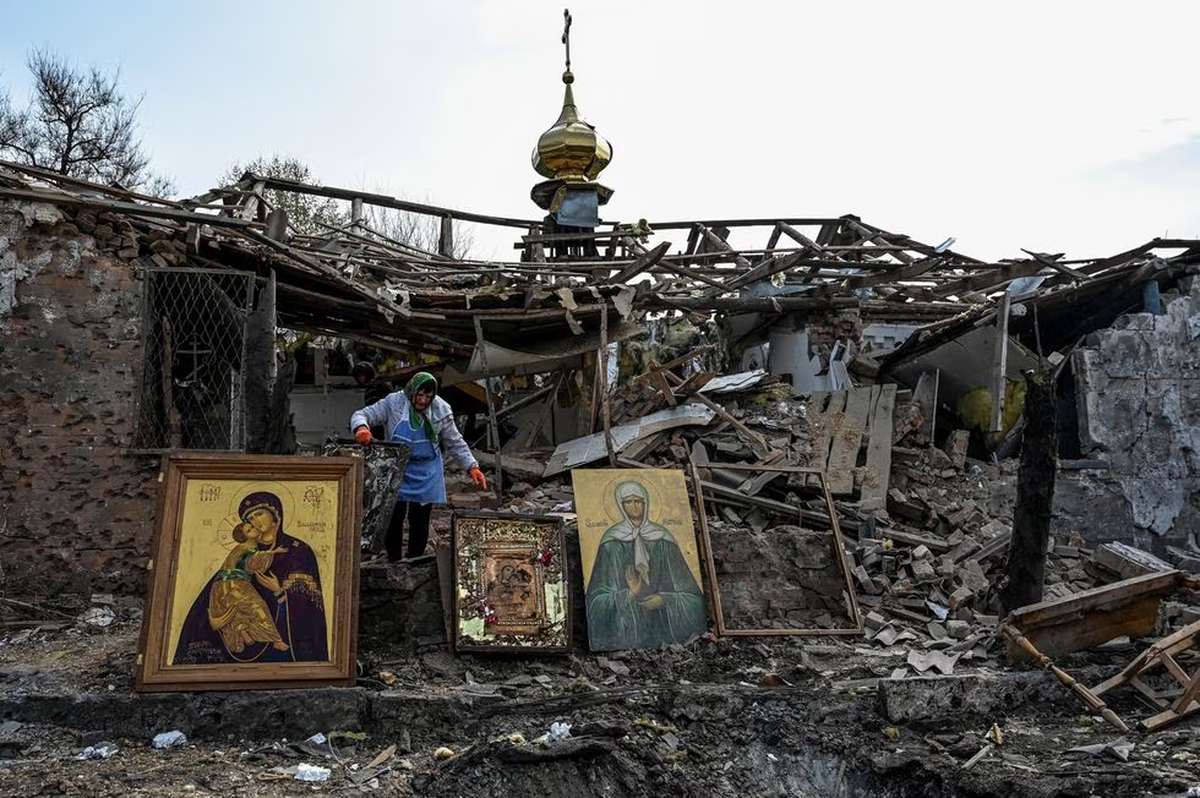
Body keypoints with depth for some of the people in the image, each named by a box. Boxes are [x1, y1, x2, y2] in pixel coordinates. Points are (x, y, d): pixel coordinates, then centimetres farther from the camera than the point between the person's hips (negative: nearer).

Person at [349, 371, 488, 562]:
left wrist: (472, 467, -4)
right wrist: (362, 428, -33)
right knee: (393, 517, -2)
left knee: (420, 521, 7)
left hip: (426, 474, 1)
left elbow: (455, 443, 5)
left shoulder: (441, 410, -5)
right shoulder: (393, 403, -10)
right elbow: (361, 415, -9)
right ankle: (394, 563, 13)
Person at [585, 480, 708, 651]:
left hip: (663, 623, 1)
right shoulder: (612, 541, -1)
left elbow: (690, 593, 3)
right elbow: (598, 598, -4)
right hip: (625, 624, -1)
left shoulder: (662, 539, 1)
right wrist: (630, 594, -18)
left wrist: (664, 600, -13)